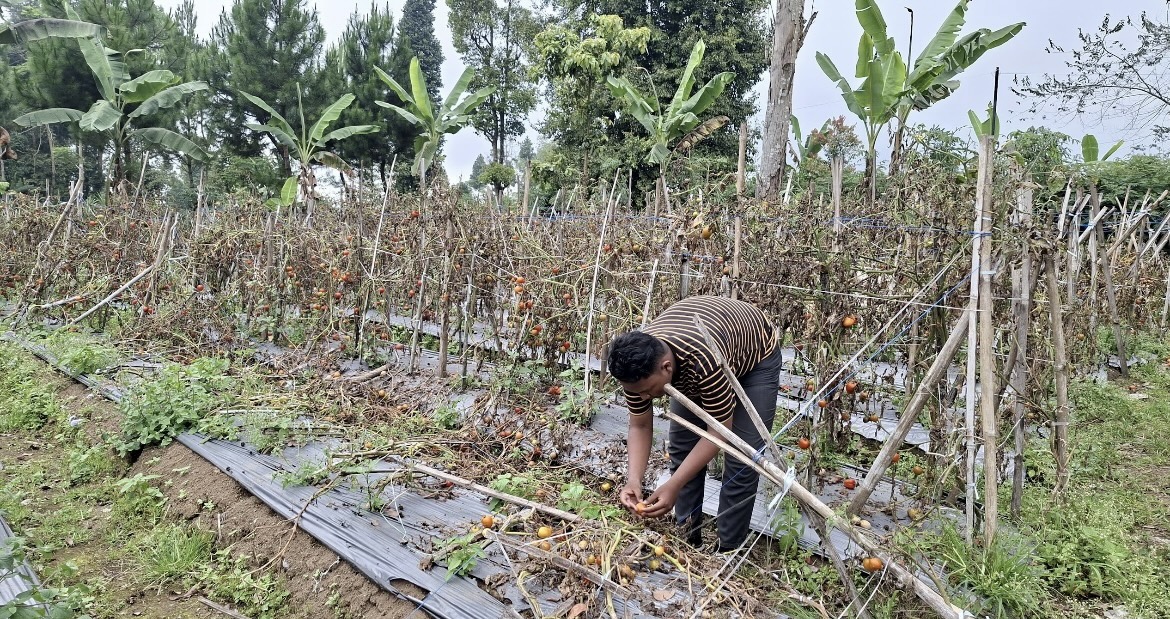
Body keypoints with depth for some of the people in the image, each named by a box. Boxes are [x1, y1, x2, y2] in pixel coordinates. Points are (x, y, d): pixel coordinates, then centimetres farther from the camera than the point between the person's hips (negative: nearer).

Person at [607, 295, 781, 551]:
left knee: (741, 458, -11)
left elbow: (719, 431, -33)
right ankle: (687, 540, 15)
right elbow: (640, 426, -15)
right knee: (681, 448, -1)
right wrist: (634, 479, -30)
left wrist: (673, 486, -36)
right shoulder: (636, 366, -28)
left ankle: (729, 550, 5)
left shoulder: (704, 362, -45)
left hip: (756, 354, -5)